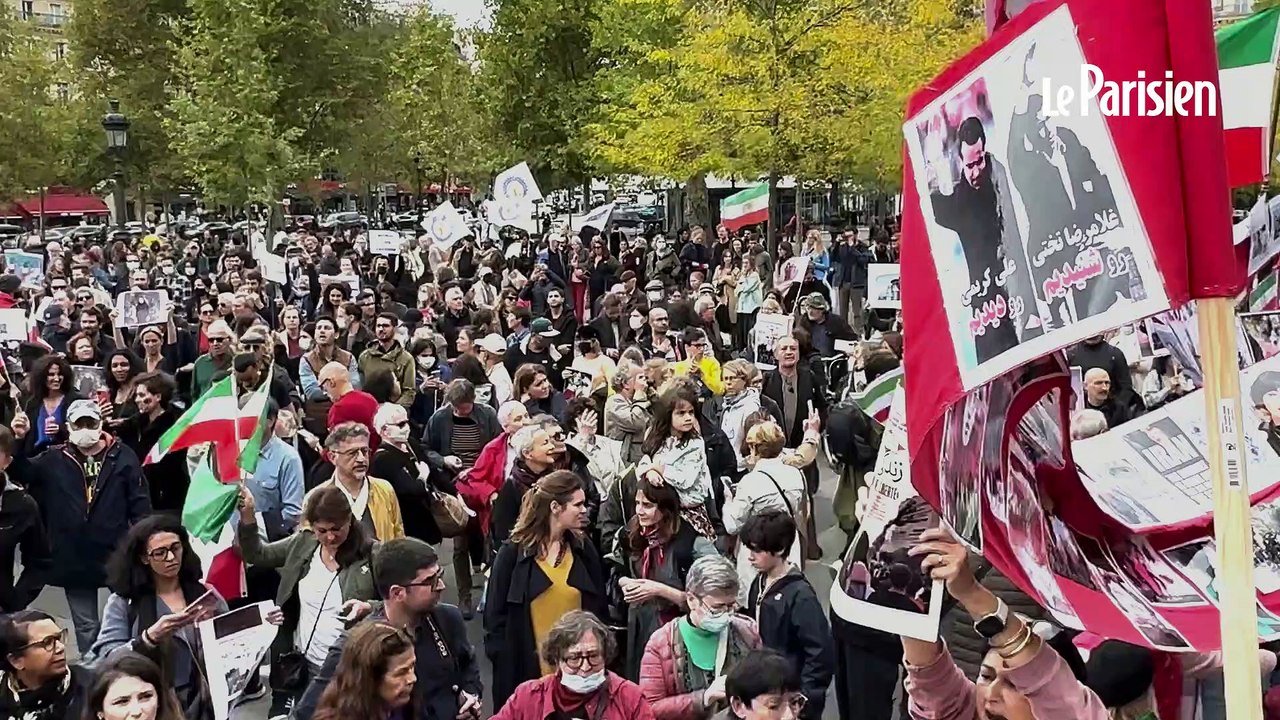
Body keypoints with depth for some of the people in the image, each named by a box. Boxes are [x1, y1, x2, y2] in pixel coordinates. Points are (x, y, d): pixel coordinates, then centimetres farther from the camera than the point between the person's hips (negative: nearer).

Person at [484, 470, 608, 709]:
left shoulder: (584, 551, 7)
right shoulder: (513, 553, -5)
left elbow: (599, 613, 11)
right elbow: (496, 618, -3)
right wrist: (505, 667, -8)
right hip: (526, 672, -3)